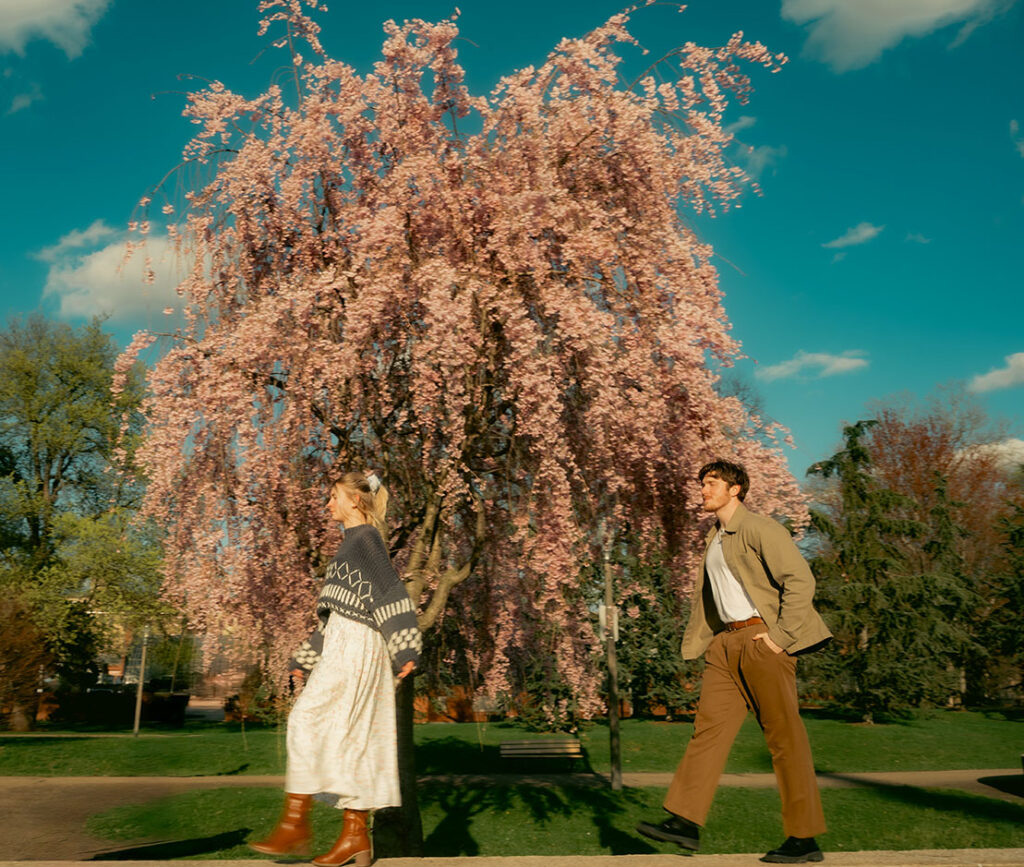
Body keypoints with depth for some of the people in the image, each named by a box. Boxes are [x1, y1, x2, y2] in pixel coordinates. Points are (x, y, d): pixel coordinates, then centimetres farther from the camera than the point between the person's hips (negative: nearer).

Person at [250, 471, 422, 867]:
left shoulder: (365, 537, -5)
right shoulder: (353, 542, 23)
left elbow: (391, 590, -15)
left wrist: (405, 649, -22)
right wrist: (305, 658, 25)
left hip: (355, 644, -9)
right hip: (343, 643, 9)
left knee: (307, 720, -12)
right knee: (349, 736, 5)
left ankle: (295, 823, -9)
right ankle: (356, 835, 6)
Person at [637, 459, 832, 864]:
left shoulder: (759, 529, -7)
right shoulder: (713, 540, 20)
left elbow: (800, 580, -14)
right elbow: (706, 601, 25)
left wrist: (780, 637, -17)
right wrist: (695, 645, 17)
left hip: (761, 637, -8)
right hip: (726, 641, 8)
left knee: (784, 735, -1)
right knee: (709, 724, 1)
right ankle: (685, 821, 0)